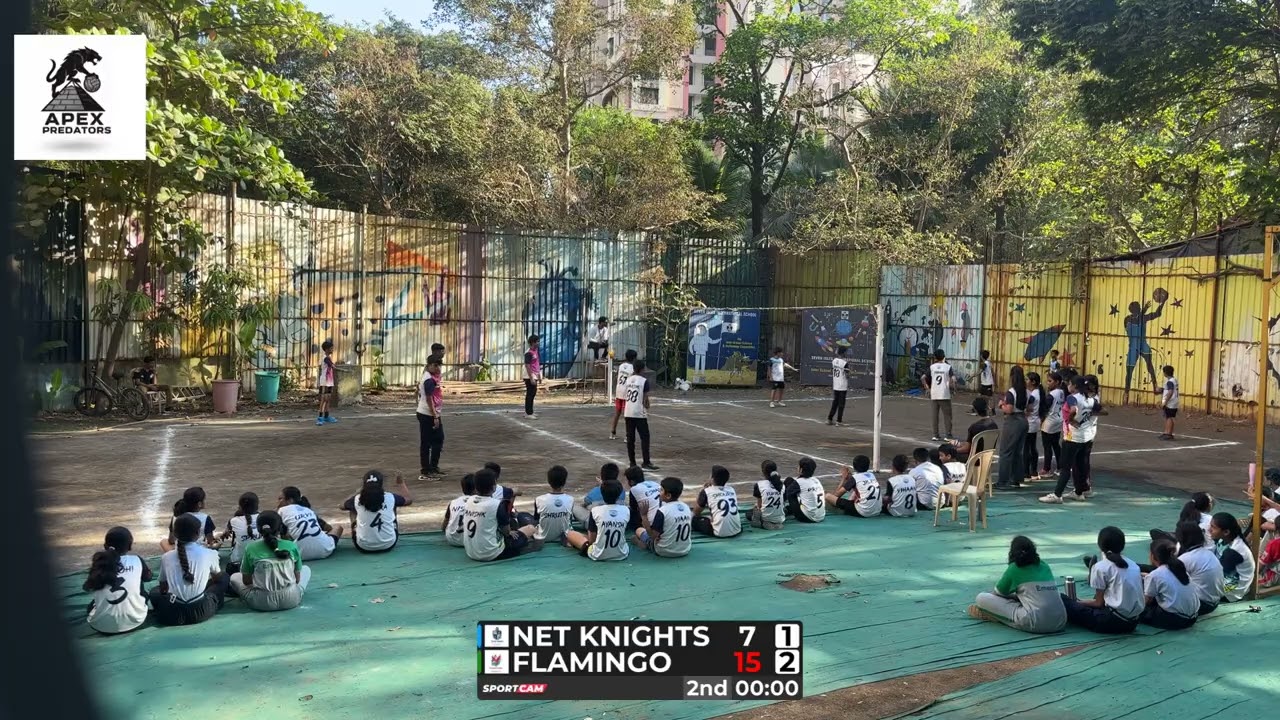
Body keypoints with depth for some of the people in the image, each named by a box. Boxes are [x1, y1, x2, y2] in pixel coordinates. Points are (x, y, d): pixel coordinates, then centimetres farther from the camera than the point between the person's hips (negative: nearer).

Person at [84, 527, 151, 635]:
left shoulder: (100, 561, -3)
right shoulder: (136, 560, -2)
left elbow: (88, 588, 10)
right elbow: (148, 577, 18)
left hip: (102, 625, 1)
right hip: (134, 621, -1)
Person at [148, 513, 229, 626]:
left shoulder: (165, 557, 1)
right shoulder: (209, 554, -4)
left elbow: (163, 589, 13)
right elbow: (217, 577, 17)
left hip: (171, 615, 2)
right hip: (201, 613, -1)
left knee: (155, 591, 33)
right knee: (224, 578, 21)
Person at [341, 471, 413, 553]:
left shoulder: (357, 500, -12)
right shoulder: (390, 498, -11)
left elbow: (341, 506, 11)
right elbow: (409, 500, 9)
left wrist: (358, 491, 24)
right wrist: (402, 484, 26)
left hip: (363, 547, 0)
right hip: (389, 545, 0)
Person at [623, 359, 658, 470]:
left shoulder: (628, 380, 8)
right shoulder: (644, 381, -9)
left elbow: (626, 396, 13)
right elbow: (645, 399, -10)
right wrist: (647, 408, 7)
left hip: (628, 413, 6)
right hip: (640, 413, -6)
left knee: (630, 438, 8)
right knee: (644, 438, 0)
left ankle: (632, 463, 12)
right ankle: (646, 463, -3)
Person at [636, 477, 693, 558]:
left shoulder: (662, 511, -23)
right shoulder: (686, 507, -3)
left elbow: (653, 536, -19)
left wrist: (644, 515, -16)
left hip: (665, 552, -5)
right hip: (685, 551, 6)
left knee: (639, 530, 15)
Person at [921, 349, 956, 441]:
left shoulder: (932, 367, 2)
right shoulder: (948, 367, -3)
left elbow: (923, 378, -6)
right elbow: (953, 379, -16)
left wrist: (926, 388, 5)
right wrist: (952, 387, 2)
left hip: (934, 395, 2)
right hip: (945, 395, -2)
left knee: (934, 415, 9)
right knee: (947, 415, 6)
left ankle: (935, 435, 12)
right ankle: (948, 435, 6)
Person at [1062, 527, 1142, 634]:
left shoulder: (1101, 567, -7)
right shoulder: (1133, 565, 10)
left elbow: (1099, 603, -4)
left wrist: (1079, 602, 14)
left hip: (1115, 622, -7)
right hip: (1133, 623, 7)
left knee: (1062, 600, 1)